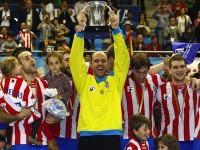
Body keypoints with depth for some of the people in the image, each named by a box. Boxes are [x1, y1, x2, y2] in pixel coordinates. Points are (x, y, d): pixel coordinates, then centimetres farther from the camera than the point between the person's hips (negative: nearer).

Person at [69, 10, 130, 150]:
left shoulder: (115, 80, 13)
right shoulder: (84, 81, 13)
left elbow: (123, 57, 4)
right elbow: (75, 59, 2)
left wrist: (116, 29, -8)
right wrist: (80, 31, -10)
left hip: (112, 136, 0)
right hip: (87, 137, 0)